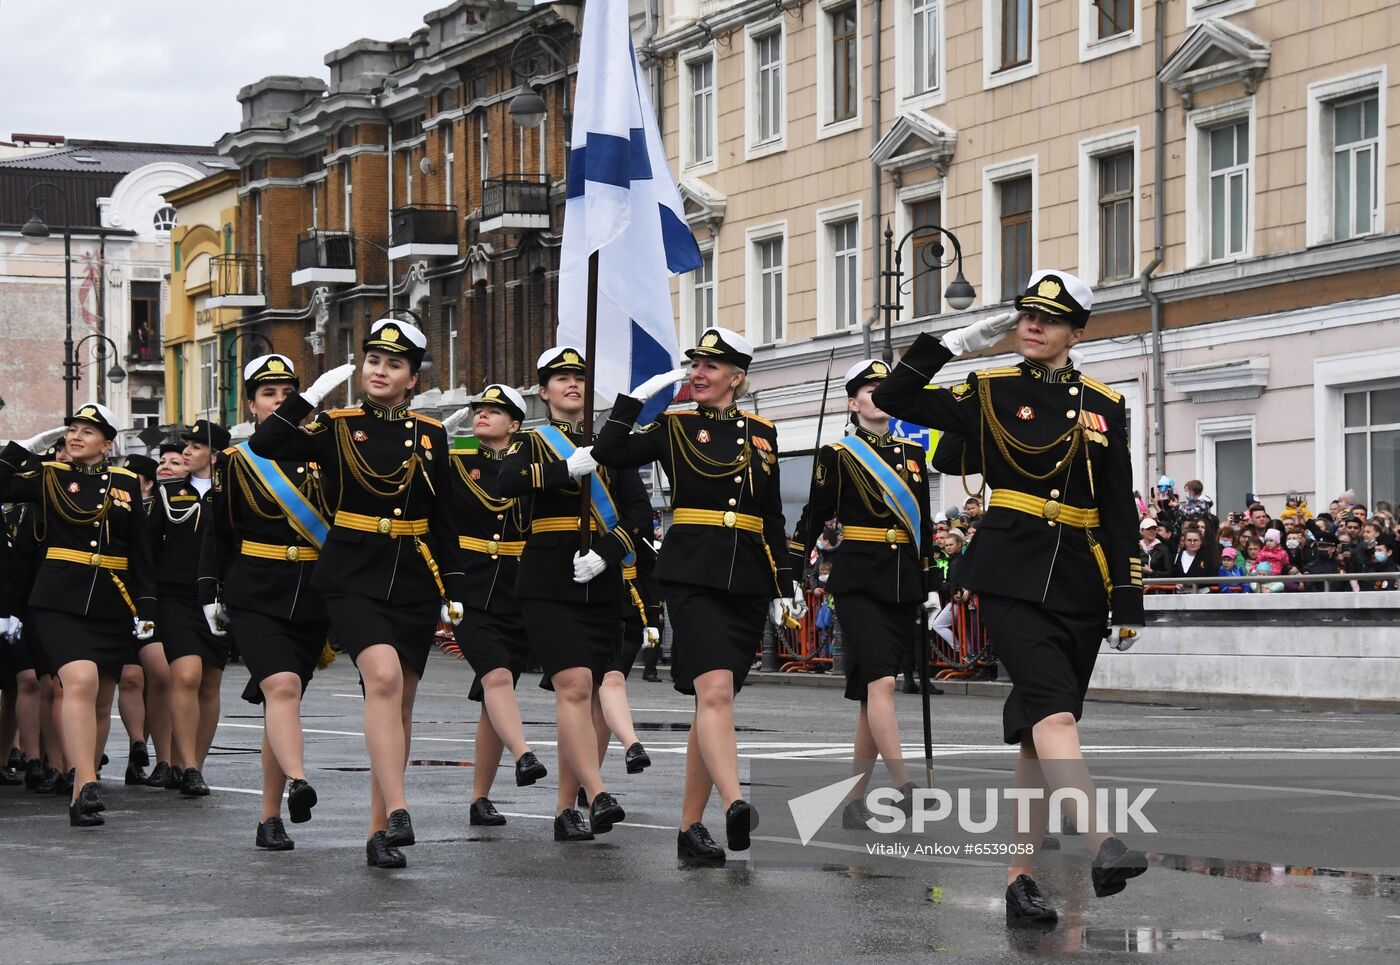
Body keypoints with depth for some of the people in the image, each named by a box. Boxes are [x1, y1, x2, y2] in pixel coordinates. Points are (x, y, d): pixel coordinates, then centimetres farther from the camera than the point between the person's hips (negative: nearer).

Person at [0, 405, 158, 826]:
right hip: (60, 602, -3)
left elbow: (141, 552, 10)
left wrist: (146, 609, 5)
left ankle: (81, 793, 21)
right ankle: (86, 788, -28)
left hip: (113, 607, 3)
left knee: (99, 701, 9)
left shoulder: (126, 483, 9)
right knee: (80, 682, -23)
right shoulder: (47, 476, 4)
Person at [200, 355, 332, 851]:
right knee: (282, 685, -25)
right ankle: (297, 782, -39)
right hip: (254, 597, -2)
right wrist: (210, 596, 3)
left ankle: (270, 818, 10)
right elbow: (217, 534, 6)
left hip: (312, 599, 2)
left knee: (283, 698, 5)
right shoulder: (234, 461, 3)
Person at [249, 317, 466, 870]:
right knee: (384, 678, -25)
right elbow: (264, 444, -14)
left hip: (415, 584, 3)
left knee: (398, 702, 6)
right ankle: (397, 811, -29)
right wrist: (314, 394, -15)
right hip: (354, 579, -3)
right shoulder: (336, 427, 1)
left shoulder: (430, 435, 8)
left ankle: (379, 832, 14)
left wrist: (454, 591, 10)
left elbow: (443, 521, 12)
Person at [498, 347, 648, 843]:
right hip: (548, 586, -4)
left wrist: (606, 553, -10)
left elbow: (640, 512, 6)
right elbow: (507, 481, -16)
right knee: (574, 685, -17)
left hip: (600, 586, 4)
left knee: (586, 694, 5)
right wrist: (566, 470, -28)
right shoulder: (531, 443, 7)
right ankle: (596, 794, -24)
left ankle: (566, 808, 11)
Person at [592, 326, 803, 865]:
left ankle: (691, 827, 11)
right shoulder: (675, 427, 5)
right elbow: (609, 453, -6)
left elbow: (773, 518, 16)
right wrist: (638, 396, -5)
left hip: (748, 583, 4)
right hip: (693, 574, -4)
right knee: (715, 689, -21)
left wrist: (785, 587, 12)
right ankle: (735, 807, -33)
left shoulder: (761, 432, 13)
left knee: (715, 701, 6)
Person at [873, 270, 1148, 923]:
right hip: (1012, 579, -3)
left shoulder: (1104, 407, 9)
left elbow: (1120, 512, 10)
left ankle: (1020, 880, 10)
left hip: (1079, 588, 3)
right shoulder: (990, 393, 4)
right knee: (1054, 711, -23)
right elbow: (893, 399, 2)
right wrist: (955, 343, -1)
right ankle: (1102, 851, -36)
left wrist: (1128, 599, 4)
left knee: (1038, 735, 6)